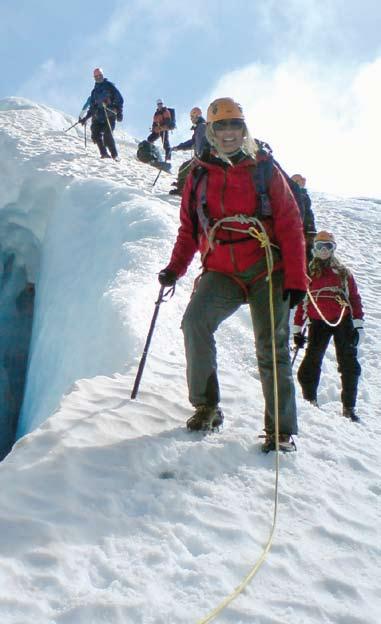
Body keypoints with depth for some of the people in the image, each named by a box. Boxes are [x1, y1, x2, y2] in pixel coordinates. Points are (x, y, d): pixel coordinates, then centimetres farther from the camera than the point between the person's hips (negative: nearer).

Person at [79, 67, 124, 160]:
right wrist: (85, 118, 20)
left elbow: (119, 99, -1)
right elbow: (92, 107, 27)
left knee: (107, 136, -18)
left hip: (109, 115, -6)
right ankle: (104, 153, -4)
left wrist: (119, 112, -12)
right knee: (96, 135, -12)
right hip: (98, 117, 6)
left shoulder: (109, 86, 6)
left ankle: (114, 155, -9)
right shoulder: (94, 91, 23)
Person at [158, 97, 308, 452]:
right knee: (195, 321, -23)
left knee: (271, 348, -3)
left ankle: (281, 429, 8)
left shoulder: (265, 171, 3)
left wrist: (296, 278, -7)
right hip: (221, 274, 2)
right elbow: (189, 228, 16)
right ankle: (206, 406, -9)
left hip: (267, 272, -1)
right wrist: (176, 267, 0)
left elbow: (290, 224, 0)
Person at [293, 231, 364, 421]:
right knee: (311, 362, -9)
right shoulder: (308, 273, 11)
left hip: (343, 321, 0)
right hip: (318, 323, 0)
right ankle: (309, 401, 6)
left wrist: (358, 324, -3)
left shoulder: (343, 272, 11)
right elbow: (301, 302, 11)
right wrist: (297, 330, 7)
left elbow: (354, 298, 7)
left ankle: (349, 407, 5)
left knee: (349, 365, -3)